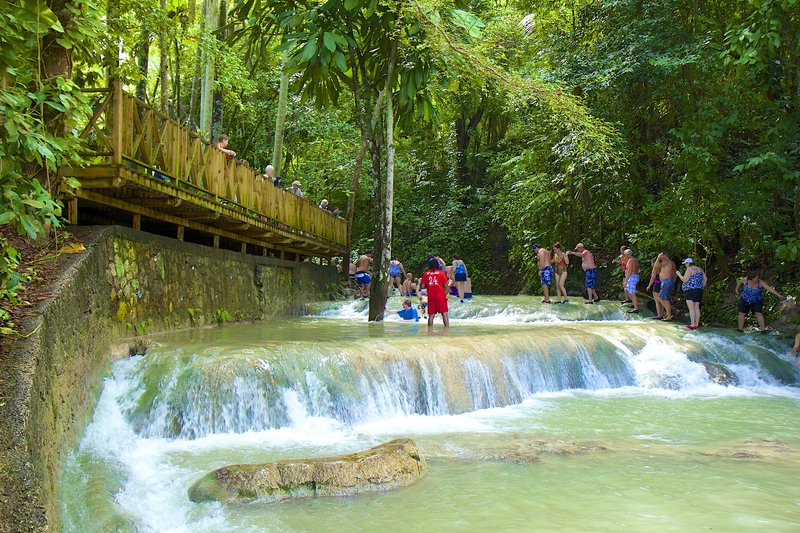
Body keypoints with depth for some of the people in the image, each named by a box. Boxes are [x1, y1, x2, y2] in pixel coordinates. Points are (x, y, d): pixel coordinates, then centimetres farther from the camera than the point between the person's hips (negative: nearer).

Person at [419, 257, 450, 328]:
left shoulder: (426, 273, 3)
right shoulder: (441, 273, -1)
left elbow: (422, 286, 2)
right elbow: (446, 286, -2)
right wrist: (445, 295, 9)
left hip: (431, 297, 2)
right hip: (441, 296, -2)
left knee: (431, 315, 6)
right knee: (444, 313, 0)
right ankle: (447, 327, -9)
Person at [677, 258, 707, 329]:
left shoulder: (689, 269, -10)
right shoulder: (699, 269, 15)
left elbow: (685, 280, -15)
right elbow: (705, 279, 16)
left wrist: (679, 274, 0)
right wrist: (702, 287, 20)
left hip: (691, 291, -8)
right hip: (699, 291, 8)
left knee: (691, 308, -8)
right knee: (696, 308, 8)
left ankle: (693, 325, -12)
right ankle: (697, 324, 7)